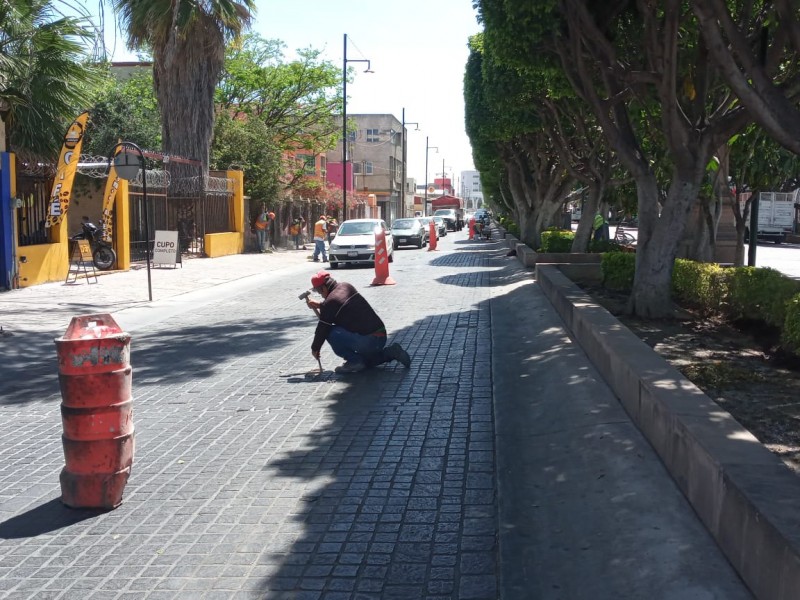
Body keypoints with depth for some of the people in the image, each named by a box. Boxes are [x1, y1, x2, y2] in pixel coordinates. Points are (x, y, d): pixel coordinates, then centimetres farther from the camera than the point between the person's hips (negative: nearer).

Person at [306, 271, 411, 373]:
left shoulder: (330, 302, -12)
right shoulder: (346, 287, 12)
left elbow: (322, 329, -3)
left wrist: (315, 348, 12)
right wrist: (319, 305, 28)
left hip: (367, 341, -9)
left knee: (330, 332, -8)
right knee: (363, 360, 32)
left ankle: (354, 361, -2)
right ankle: (390, 353, 12)